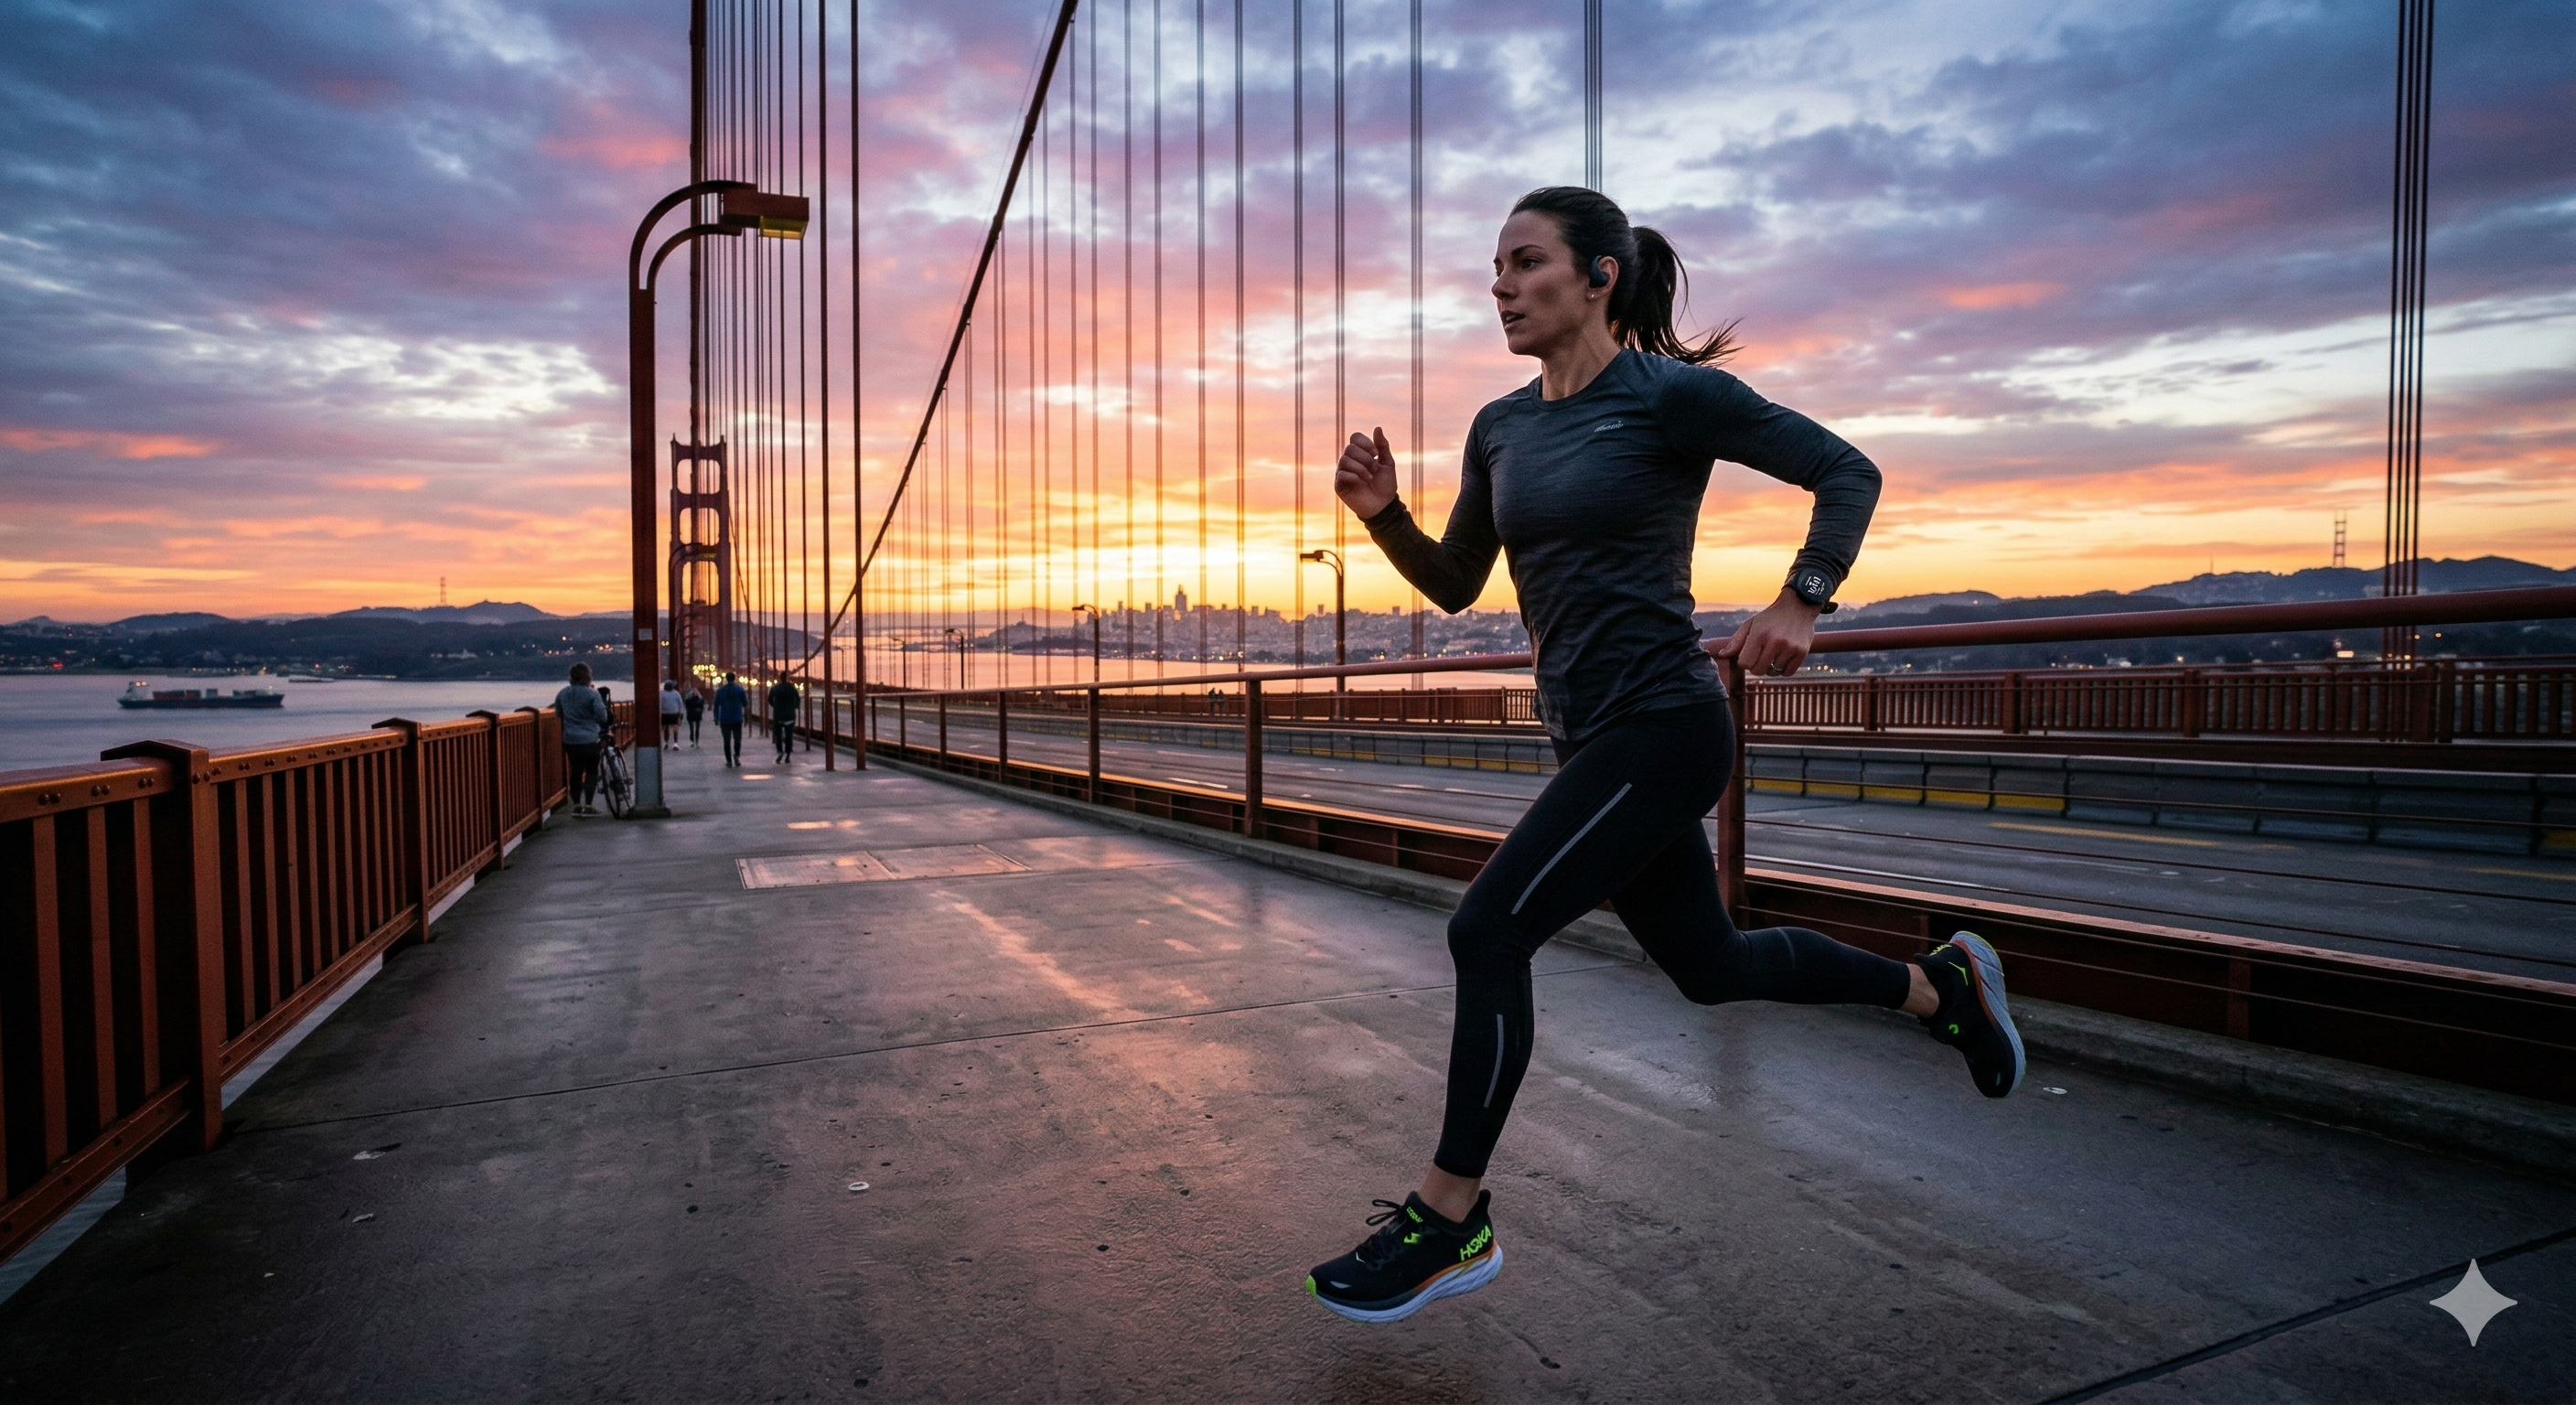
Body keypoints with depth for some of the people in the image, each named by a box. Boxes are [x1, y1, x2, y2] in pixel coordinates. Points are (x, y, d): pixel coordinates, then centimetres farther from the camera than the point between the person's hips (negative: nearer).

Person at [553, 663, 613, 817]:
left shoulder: (562, 694, 4)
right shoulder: (592, 694, -13)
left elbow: (558, 713, 16)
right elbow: (602, 716, -14)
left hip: (570, 739, 5)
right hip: (589, 739, -5)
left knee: (575, 772, 12)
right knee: (591, 772, 4)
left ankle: (576, 806, 15)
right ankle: (588, 806, 1)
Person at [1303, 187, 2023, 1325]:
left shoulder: (1673, 395, -10)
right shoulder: (1500, 428, 10)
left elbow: (1848, 473, -5)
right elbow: (1454, 587, 14)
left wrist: (1799, 603, -19)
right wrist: (1383, 513, -3)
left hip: (1661, 729, -8)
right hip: (1591, 739, 8)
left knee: (1486, 933, -15)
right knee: (1708, 964, 20)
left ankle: (1449, 1225, 2)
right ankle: (1940, 986, 44)